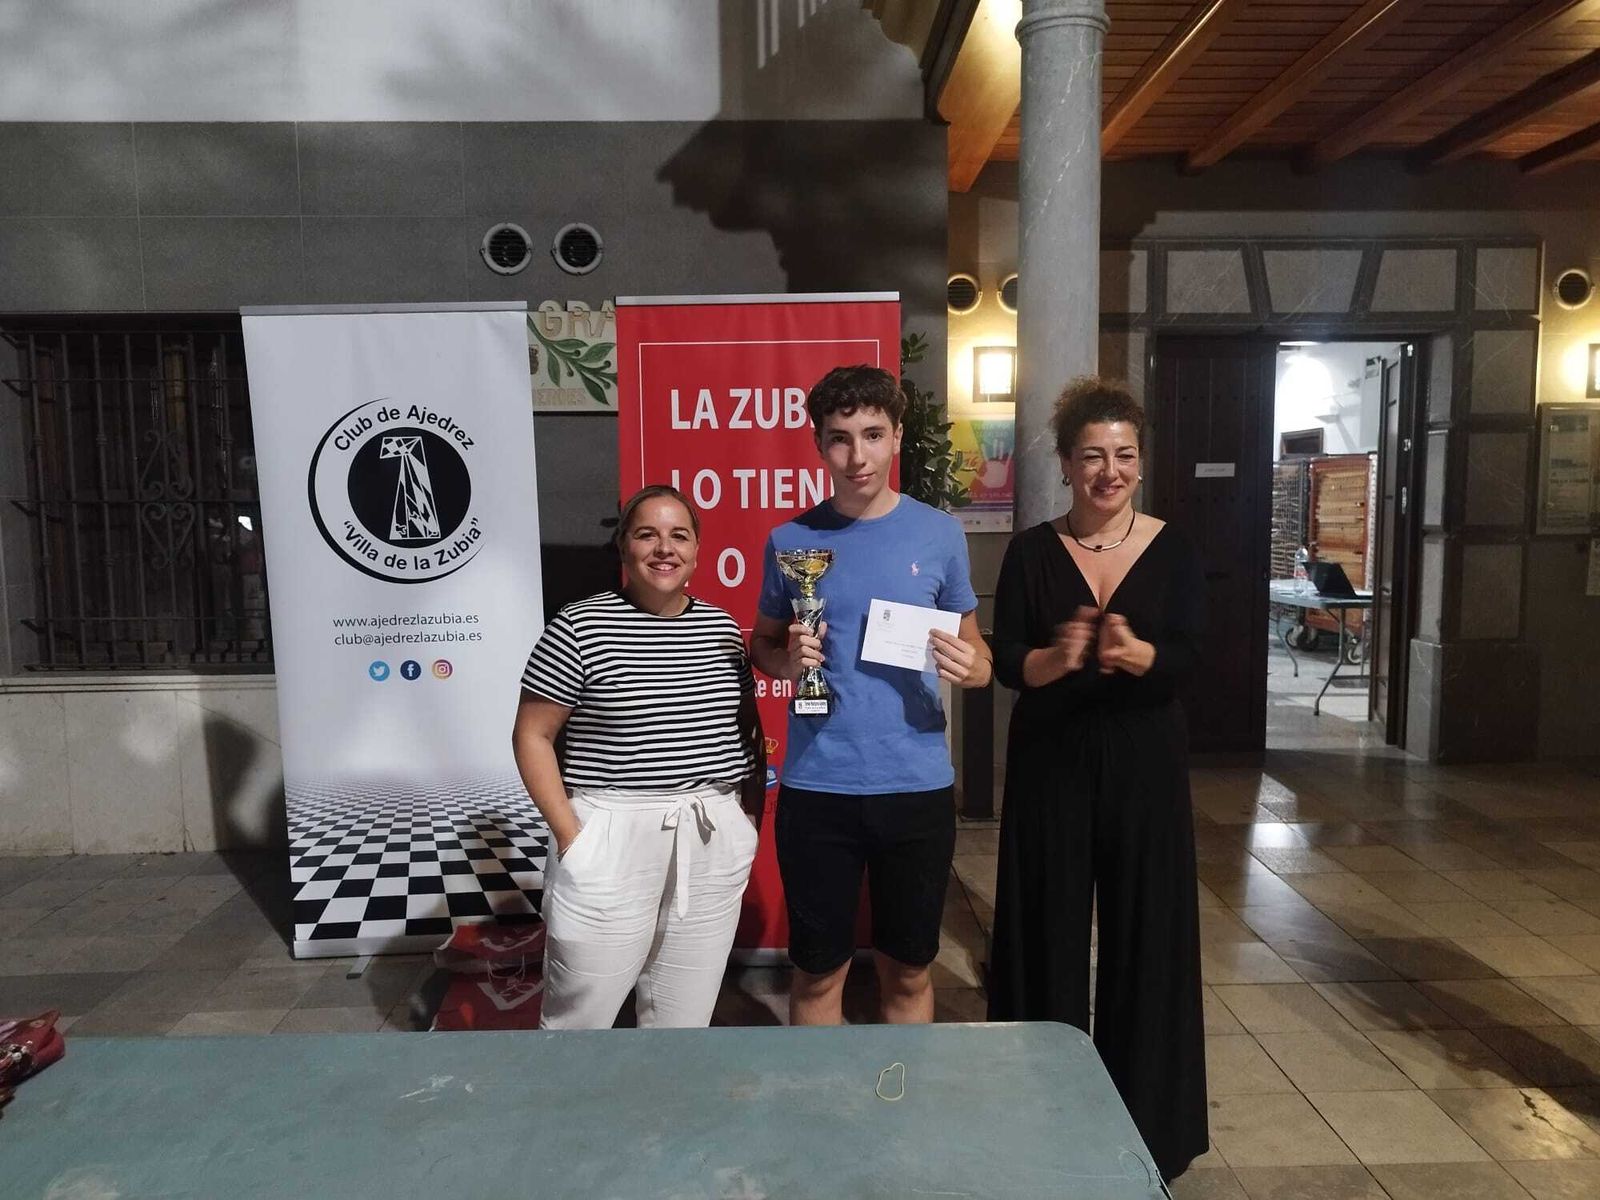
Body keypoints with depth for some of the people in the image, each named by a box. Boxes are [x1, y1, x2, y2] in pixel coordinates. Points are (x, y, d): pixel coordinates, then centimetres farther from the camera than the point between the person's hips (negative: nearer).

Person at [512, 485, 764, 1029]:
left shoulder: (723, 627, 7)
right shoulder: (579, 627, -7)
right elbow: (532, 736, -5)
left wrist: (754, 812, 10)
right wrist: (569, 834, -10)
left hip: (713, 841, 5)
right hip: (610, 840, -4)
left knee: (686, 1016, 16)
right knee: (580, 1013, 8)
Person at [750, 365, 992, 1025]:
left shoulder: (939, 533, 0)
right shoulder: (791, 540, -1)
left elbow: (970, 640, 9)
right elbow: (761, 644, 10)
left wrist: (972, 667, -14)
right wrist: (788, 658, -12)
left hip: (918, 785, 1)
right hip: (816, 788, 0)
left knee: (908, 971, 17)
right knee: (819, 972, 13)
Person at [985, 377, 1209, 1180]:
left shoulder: (1173, 551, 0)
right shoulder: (1030, 552, -2)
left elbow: (1186, 658, -10)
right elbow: (1007, 664, -7)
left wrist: (1131, 653, -31)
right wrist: (1062, 656, -27)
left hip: (1144, 764, 1)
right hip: (1050, 763, 0)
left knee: (1145, 933, 8)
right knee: (1049, 934, 6)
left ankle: (1143, 1120, 27)